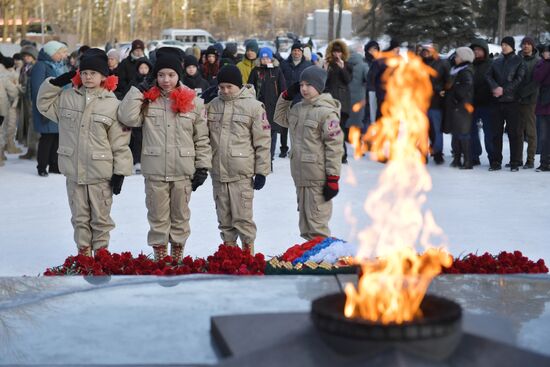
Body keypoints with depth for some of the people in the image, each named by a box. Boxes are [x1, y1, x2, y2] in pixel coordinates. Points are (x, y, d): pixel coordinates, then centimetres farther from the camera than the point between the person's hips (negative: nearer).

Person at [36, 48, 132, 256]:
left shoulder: (112, 105, -6)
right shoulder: (67, 97, 4)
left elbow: (120, 143, -5)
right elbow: (44, 103, 19)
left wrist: (120, 171, -6)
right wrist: (56, 83, 5)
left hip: (100, 173, -3)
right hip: (74, 171, 3)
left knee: (101, 216, 8)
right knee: (79, 215, 12)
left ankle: (101, 249, 20)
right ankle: (83, 250, 23)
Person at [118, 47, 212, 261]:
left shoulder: (193, 102, 2)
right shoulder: (148, 99, 2)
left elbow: (202, 138, 5)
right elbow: (127, 117, -13)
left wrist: (203, 167, 1)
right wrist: (139, 90, -8)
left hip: (183, 171, 0)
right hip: (155, 171, 0)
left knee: (180, 215, 12)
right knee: (158, 217, 6)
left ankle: (177, 255, 24)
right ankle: (160, 255, 17)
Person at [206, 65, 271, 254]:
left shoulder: (253, 106, -4)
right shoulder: (213, 105, 8)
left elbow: (263, 141, -4)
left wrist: (262, 171, -5)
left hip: (242, 172, -4)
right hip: (218, 171, 4)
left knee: (242, 215, -2)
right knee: (224, 215, 12)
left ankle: (248, 249, 12)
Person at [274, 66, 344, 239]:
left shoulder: (326, 112, -12)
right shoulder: (297, 108, 11)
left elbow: (335, 147, -14)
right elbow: (280, 118, 32)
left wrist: (333, 179, -16)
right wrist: (286, 96, 16)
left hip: (318, 178, -8)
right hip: (300, 174, 8)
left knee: (316, 223, -7)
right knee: (304, 221, 15)